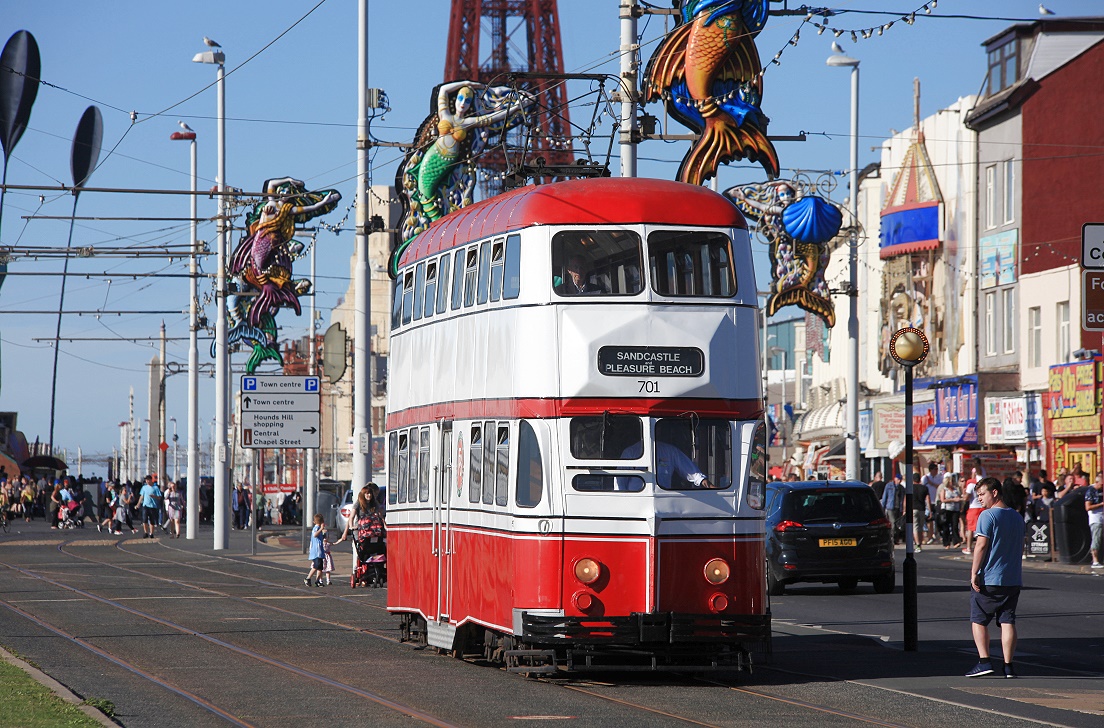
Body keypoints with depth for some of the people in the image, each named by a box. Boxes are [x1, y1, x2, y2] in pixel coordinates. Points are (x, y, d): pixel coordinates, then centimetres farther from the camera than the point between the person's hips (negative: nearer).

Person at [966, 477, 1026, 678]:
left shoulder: (987, 515, -10)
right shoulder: (1017, 517, 13)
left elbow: (981, 546, -15)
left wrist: (974, 573, -13)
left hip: (989, 579, -6)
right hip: (1013, 579, 6)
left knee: (978, 620, 5)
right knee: (1007, 621, 5)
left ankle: (984, 661, -5)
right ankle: (1008, 665, 1)